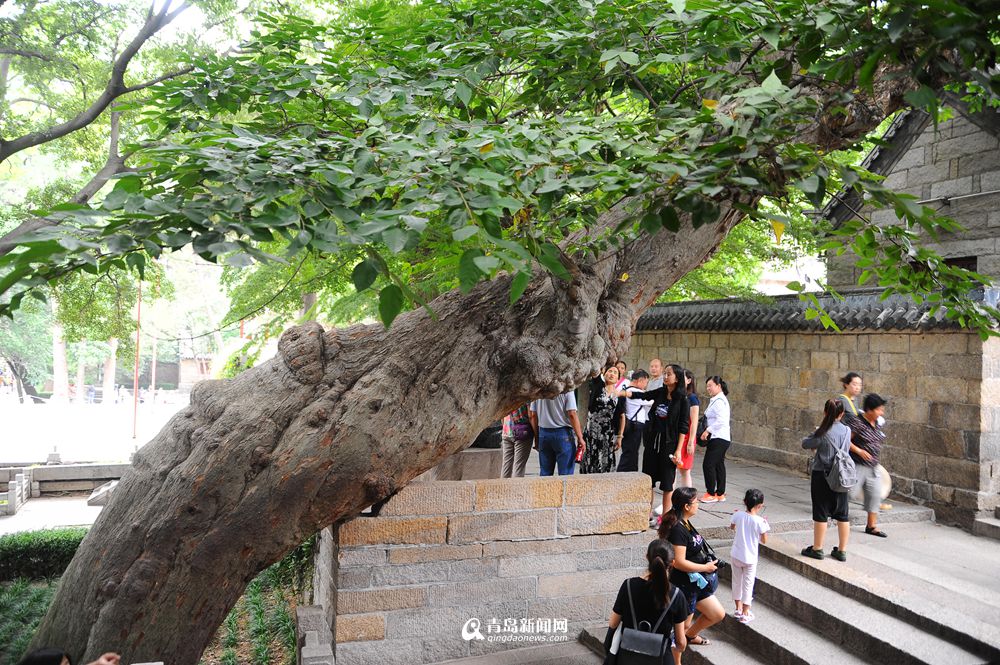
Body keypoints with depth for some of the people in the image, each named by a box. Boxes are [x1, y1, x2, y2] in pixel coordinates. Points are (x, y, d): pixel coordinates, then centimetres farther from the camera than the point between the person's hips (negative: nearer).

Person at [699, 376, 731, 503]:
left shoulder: (719, 401, -16)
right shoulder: (716, 400, 16)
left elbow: (721, 421, -24)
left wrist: (708, 430, -17)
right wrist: (708, 432, 9)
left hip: (719, 439, -10)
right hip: (721, 438, 10)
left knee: (708, 464, -7)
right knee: (719, 465, 14)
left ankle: (711, 494, 1)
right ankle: (720, 494, 21)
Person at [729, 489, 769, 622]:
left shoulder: (738, 515, -10)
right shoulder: (760, 521, -19)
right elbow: (764, 540, -8)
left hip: (736, 556, 3)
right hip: (750, 558, -3)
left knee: (737, 581, 19)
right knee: (748, 584, 10)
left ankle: (738, 608, 31)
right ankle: (745, 614, 18)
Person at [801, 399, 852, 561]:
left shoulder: (823, 433, -17)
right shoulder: (847, 430, -2)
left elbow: (805, 444, -5)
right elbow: (847, 448, 10)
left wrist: (813, 435, 12)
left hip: (822, 476, -5)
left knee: (821, 513, 5)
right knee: (842, 514, 12)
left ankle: (817, 549, 16)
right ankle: (842, 551, 19)